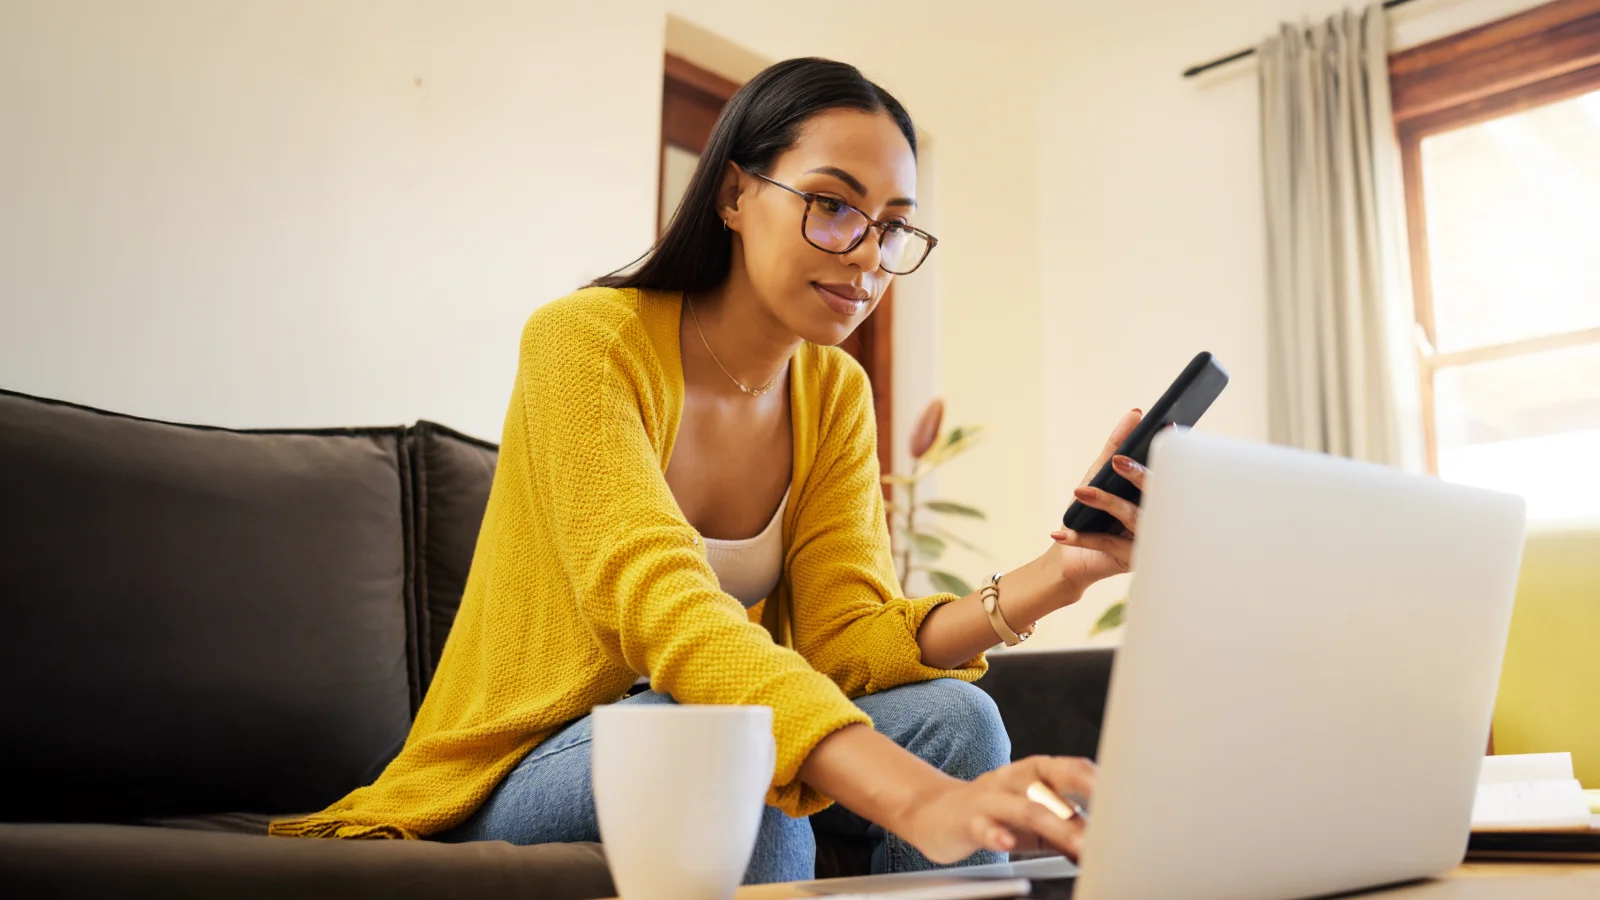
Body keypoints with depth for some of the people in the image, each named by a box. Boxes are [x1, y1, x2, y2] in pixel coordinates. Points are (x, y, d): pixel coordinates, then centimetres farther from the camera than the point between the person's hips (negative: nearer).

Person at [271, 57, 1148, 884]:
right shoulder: (585, 341, -19)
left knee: (950, 715, -20)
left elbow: (844, 637, -10)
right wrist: (919, 801, -47)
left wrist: (1051, 579, -28)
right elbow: (663, 608, -34)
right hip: (516, 779, -4)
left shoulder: (836, 394, 1)